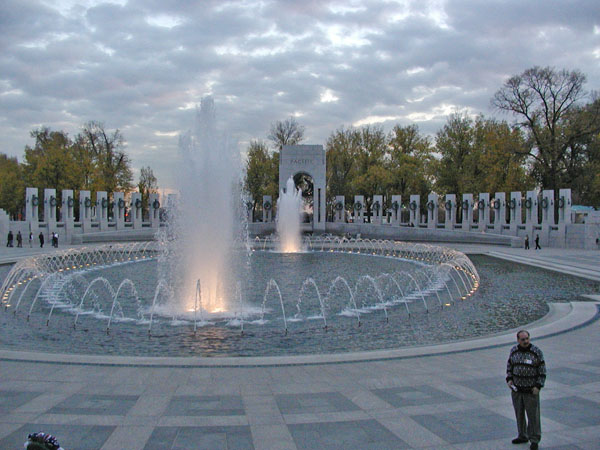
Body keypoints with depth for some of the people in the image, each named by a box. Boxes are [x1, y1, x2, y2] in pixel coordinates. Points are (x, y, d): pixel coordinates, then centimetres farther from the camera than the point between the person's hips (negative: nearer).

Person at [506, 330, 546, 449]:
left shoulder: (537, 352, -8)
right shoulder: (514, 351, 2)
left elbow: (542, 371, -4)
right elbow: (509, 366, 15)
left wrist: (538, 386, -12)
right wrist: (509, 379, 2)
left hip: (531, 390, -4)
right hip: (516, 389, 4)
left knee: (533, 415, 1)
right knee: (519, 414, 13)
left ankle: (534, 440, 14)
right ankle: (522, 436, 29)